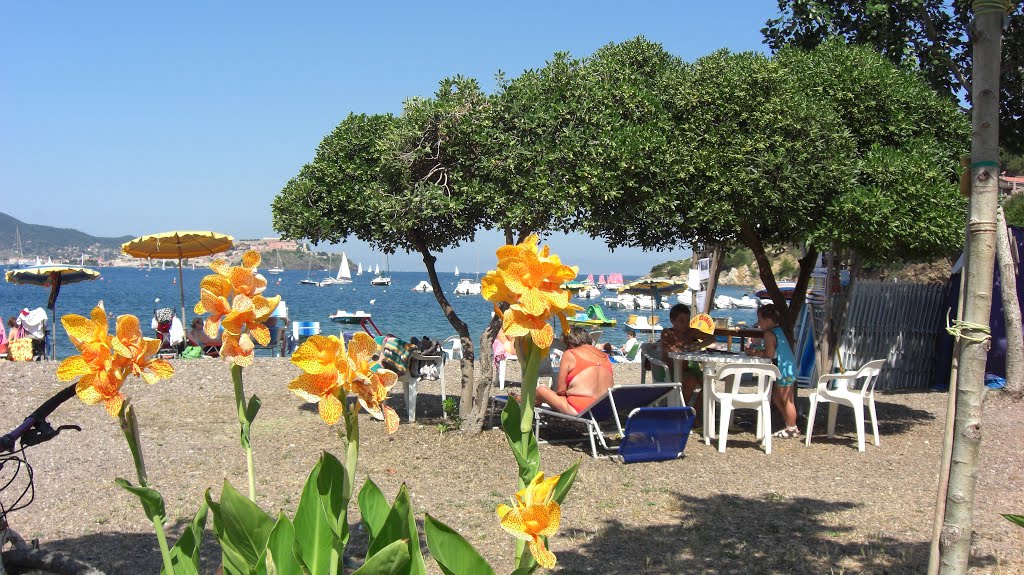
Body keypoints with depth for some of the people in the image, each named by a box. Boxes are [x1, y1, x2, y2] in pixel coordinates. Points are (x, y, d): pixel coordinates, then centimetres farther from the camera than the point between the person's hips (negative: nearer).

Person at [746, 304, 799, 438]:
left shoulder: (769, 334, -15)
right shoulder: (778, 330, 15)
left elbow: (770, 353, -21)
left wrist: (755, 353, -8)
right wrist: (755, 351, 8)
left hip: (784, 371, -10)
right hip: (788, 369, 10)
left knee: (786, 400, -2)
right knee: (776, 398, 18)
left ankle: (792, 429, 6)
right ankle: (790, 426, 22)